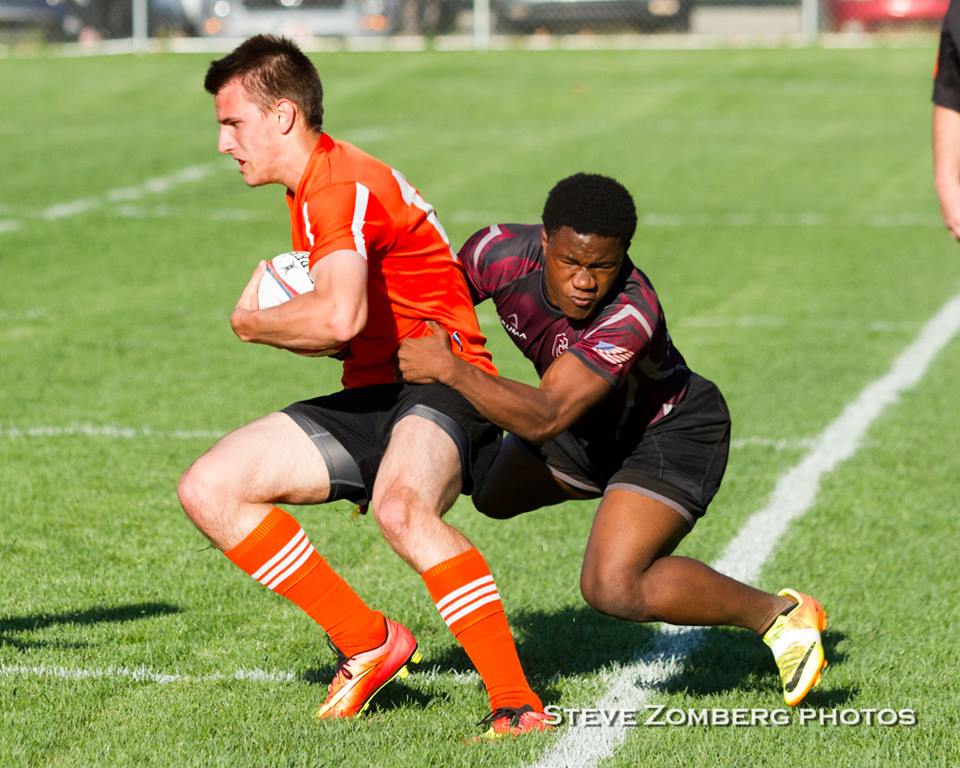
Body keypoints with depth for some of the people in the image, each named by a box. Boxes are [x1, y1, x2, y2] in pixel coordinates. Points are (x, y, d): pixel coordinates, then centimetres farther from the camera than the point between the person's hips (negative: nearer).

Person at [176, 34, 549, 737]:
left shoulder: (340, 186, -16)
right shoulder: (312, 191, 17)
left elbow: (338, 317, -34)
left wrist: (253, 322, -14)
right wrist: (283, 322, 4)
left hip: (439, 386, -10)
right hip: (370, 396, 10)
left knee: (401, 508, -40)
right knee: (208, 489, -1)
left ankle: (518, 703, -33)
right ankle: (368, 642, 4)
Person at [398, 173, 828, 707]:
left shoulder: (632, 316, -39)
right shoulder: (500, 253, -22)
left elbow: (545, 418, -44)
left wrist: (450, 369, -49)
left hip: (672, 435, -7)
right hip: (592, 431, 8)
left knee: (614, 589, -22)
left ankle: (781, 615, -7)